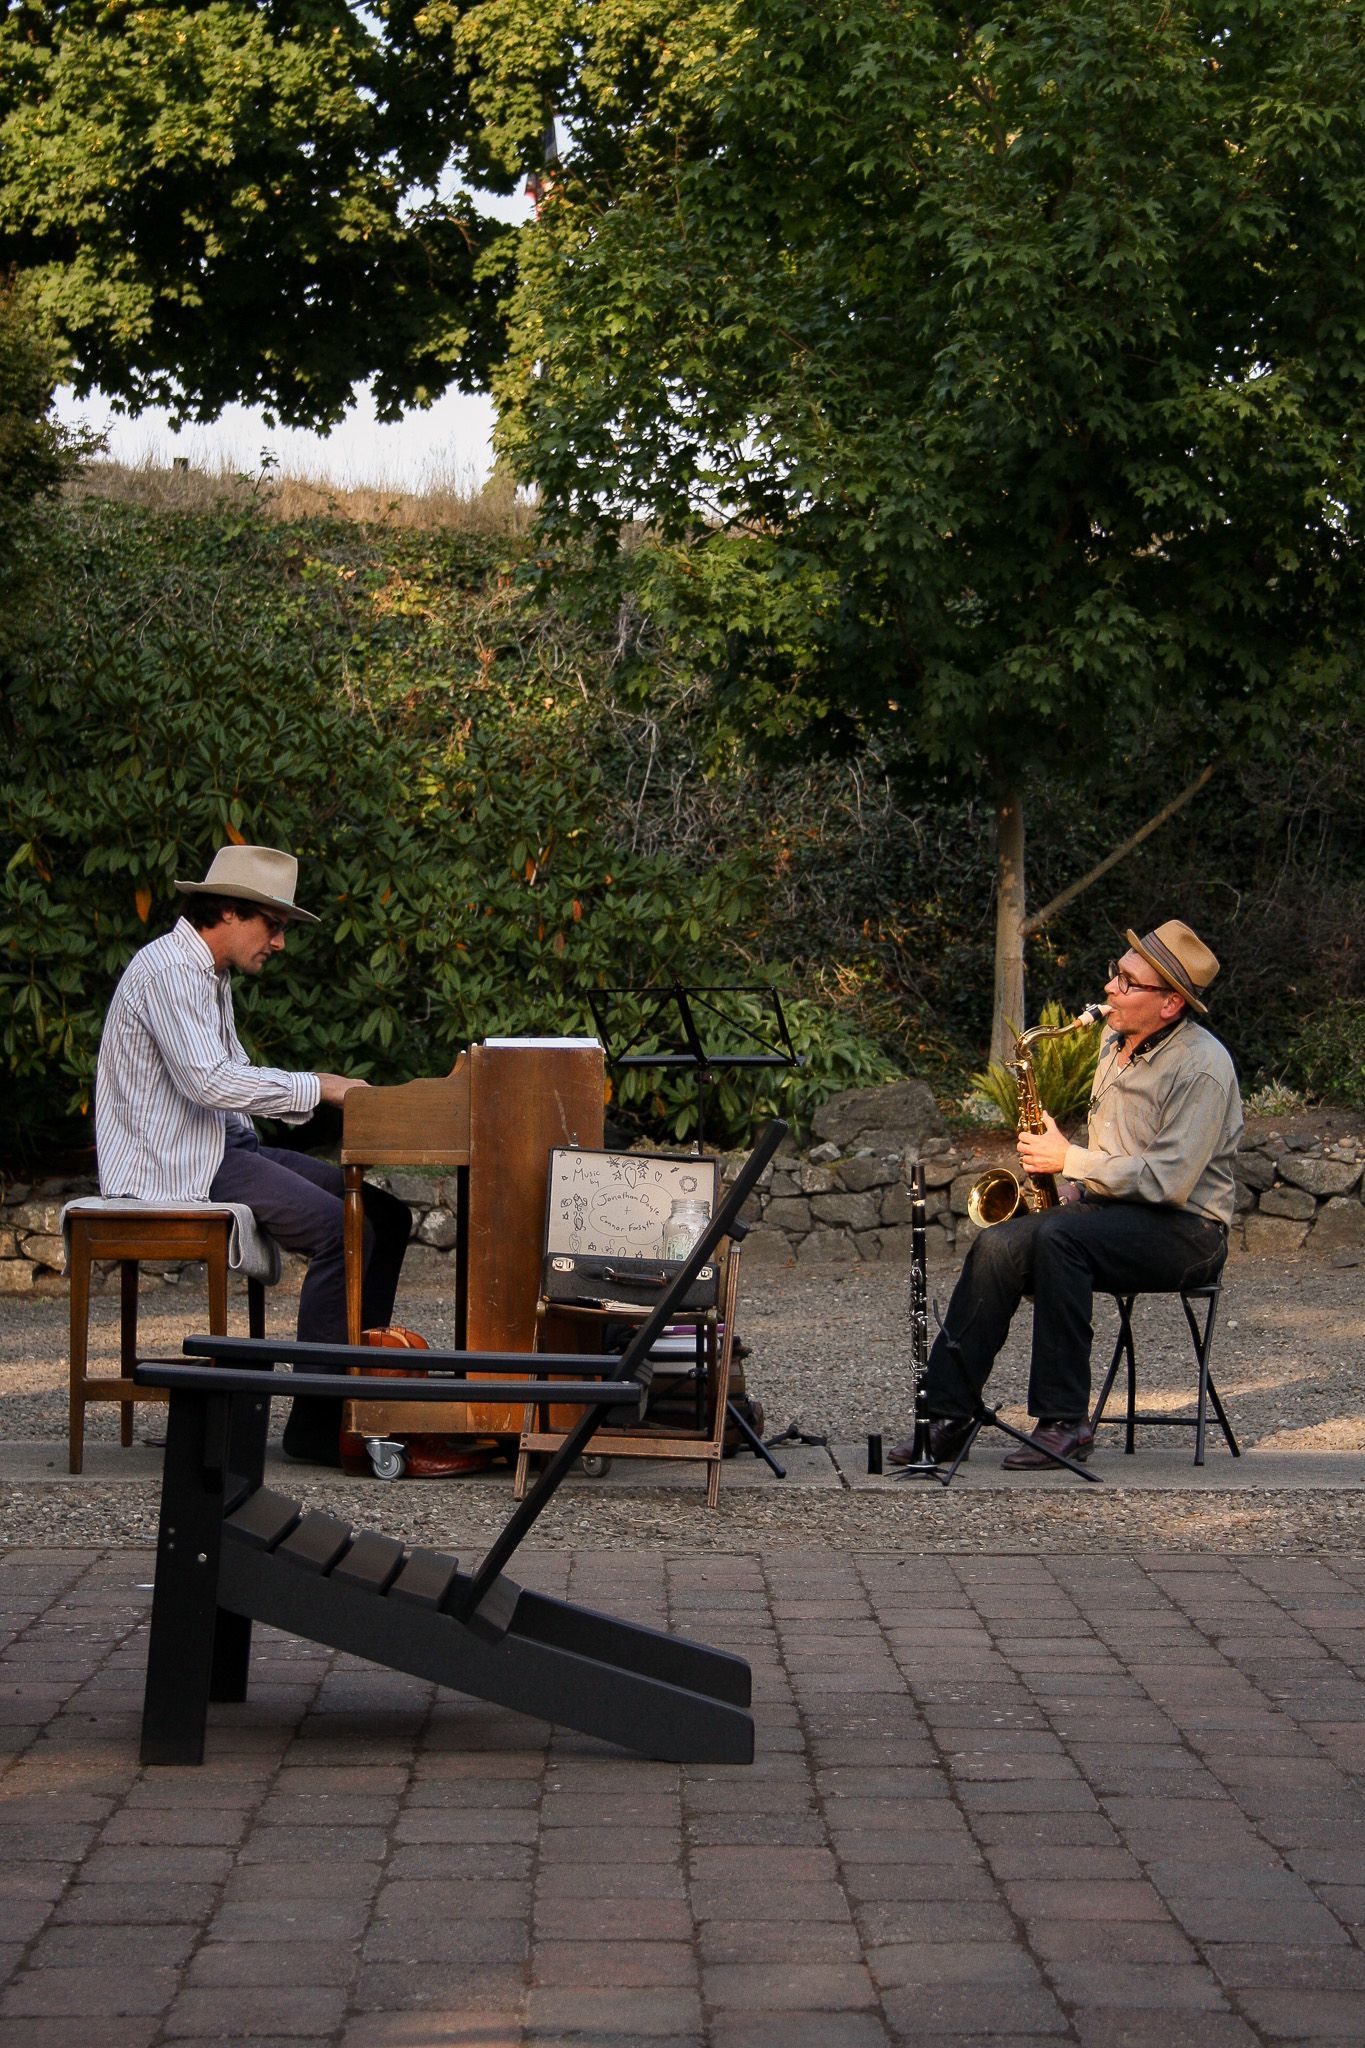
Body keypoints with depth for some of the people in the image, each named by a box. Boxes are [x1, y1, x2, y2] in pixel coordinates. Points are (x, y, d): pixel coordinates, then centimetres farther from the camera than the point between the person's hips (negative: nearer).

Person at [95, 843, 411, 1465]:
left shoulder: (209, 975, 20)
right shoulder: (167, 969, -14)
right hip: (178, 1167, -11)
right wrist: (316, 1087, -18)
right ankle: (315, 1425, -19)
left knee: (387, 1214, 1)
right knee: (341, 1232, -24)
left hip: (225, 1145, 11)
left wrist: (314, 1097, 8)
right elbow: (208, 1082, -25)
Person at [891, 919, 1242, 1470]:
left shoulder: (1202, 1067, -15)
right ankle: (947, 1414, -16)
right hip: (1108, 1210, 8)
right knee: (998, 1245, -17)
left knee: (1058, 1235, -33)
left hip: (1184, 1229, -8)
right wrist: (1067, 1188, 5)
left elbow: (1168, 1180, -22)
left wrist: (1069, 1159, -17)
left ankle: (1064, 1422, -28)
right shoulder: (1114, 1042, 12)